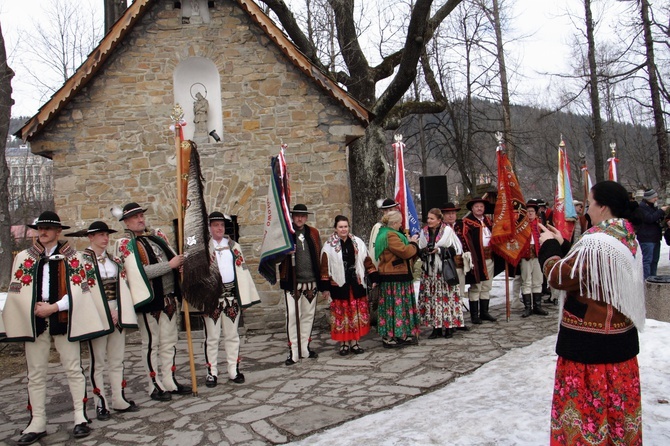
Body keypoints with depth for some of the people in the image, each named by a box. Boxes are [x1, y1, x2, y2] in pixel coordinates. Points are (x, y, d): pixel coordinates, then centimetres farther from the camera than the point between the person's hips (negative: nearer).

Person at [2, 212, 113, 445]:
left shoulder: (73, 257, 4)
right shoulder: (23, 257, 11)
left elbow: (78, 290, -3)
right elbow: (17, 290, 4)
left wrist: (53, 307, -12)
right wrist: (36, 308, -9)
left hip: (63, 319, -2)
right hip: (34, 321, 2)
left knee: (73, 369, 2)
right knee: (36, 374, 8)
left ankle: (80, 417, 11)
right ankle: (37, 423, 17)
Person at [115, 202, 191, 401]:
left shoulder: (157, 236, 12)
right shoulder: (125, 244, -6)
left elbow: (174, 257, 20)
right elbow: (140, 272, -18)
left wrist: (181, 261, -4)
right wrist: (170, 265, -18)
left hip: (169, 298, 6)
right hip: (148, 300, -6)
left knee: (169, 342, 11)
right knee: (151, 344, 4)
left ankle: (170, 382, 22)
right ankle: (155, 386, 14)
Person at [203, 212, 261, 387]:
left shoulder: (234, 246, 12)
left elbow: (243, 271, 9)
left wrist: (245, 297, 3)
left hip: (232, 296, 3)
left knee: (232, 336, 11)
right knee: (212, 337, 4)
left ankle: (234, 371, 20)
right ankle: (212, 372, 15)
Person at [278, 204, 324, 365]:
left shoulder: (313, 233, 11)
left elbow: (319, 256, 15)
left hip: (311, 282, 4)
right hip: (292, 282, -4)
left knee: (308, 315, 11)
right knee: (293, 315, -6)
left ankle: (305, 348, 23)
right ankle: (294, 352, 1)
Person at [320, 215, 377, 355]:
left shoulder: (357, 242, 6)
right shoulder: (329, 246, -3)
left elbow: (367, 261, 9)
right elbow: (325, 267, -3)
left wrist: (374, 278, 4)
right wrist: (325, 287, -6)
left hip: (356, 284, 3)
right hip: (339, 286, -3)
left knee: (357, 313, 6)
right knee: (341, 314, 1)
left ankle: (355, 342, 19)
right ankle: (343, 344, 14)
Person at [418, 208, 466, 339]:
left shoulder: (448, 230, -4)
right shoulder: (423, 232, 8)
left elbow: (457, 249, -4)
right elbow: (419, 251, 14)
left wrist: (440, 250, -12)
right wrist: (424, 251, -9)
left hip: (445, 270, -4)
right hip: (429, 270, 4)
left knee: (446, 297, -2)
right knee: (432, 298, 3)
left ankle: (449, 326, 8)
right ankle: (436, 327, 11)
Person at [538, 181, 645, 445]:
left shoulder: (596, 243, -23)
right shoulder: (627, 239, 7)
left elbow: (559, 276, -19)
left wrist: (549, 245, -4)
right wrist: (562, 245, 11)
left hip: (590, 345, -9)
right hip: (621, 337, 9)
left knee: (588, 404, 5)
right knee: (617, 403, 20)